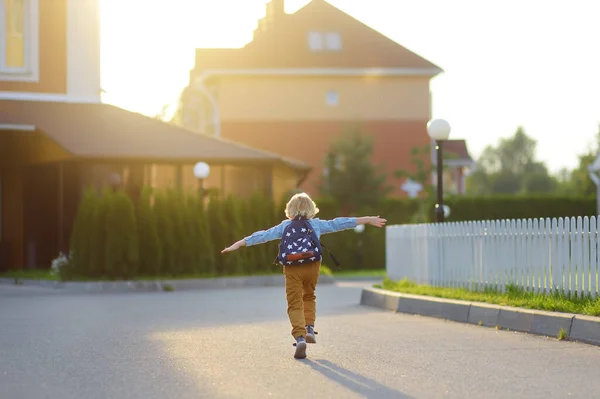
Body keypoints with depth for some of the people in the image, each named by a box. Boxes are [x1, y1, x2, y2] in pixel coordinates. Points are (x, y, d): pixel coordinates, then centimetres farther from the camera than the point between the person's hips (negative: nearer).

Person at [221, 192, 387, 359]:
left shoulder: (284, 226, 12)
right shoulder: (317, 224, 12)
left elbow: (264, 235, 10)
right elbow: (338, 224, 12)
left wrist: (240, 244, 16)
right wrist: (367, 220, 17)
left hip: (292, 270, -1)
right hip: (312, 267, 1)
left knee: (295, 304, 1)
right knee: (309, 296, 27)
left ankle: (300, 336, -17)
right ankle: (310, 328, 14)